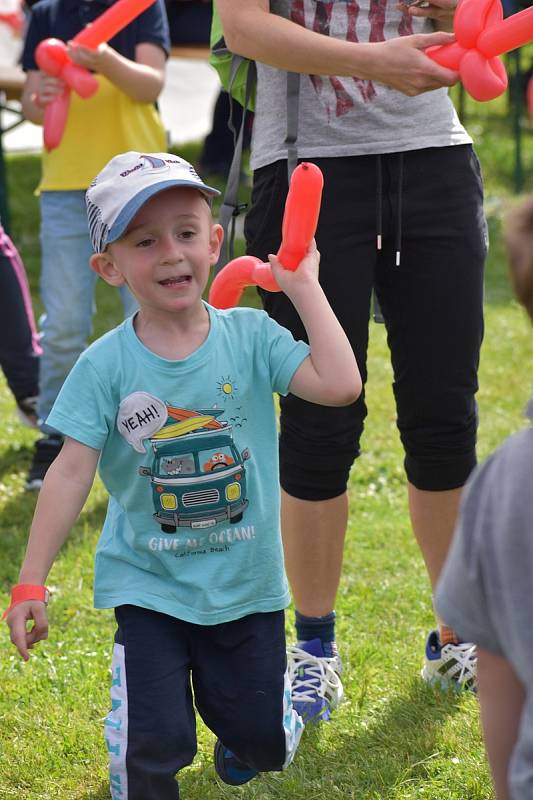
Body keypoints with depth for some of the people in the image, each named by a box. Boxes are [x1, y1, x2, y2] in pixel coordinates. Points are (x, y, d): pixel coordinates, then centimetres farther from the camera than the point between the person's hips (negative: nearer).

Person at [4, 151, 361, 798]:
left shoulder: (249, 335, -7)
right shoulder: (106, 365, -11)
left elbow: (340, 385, -20)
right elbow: (71, 472, -12)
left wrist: (303, 286, -15)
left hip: (247, 582, 2)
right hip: (149, 585, -1)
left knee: (268, 747, 10)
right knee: (154, 744, -14)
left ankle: (240, 729, 45)